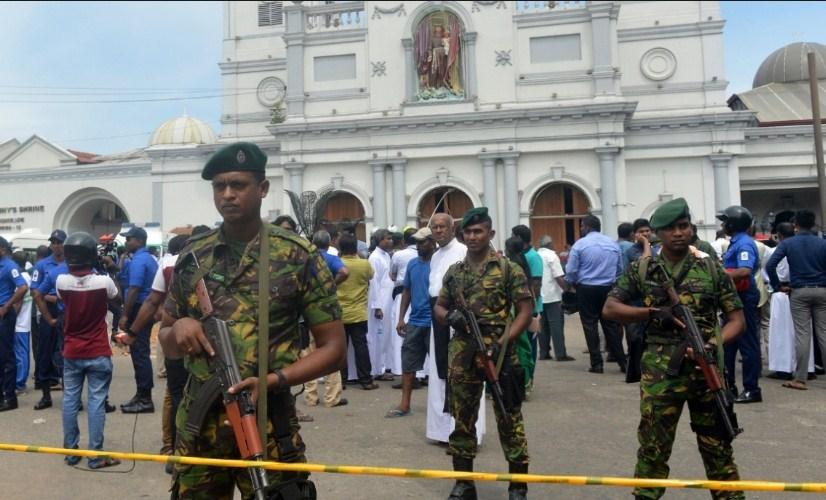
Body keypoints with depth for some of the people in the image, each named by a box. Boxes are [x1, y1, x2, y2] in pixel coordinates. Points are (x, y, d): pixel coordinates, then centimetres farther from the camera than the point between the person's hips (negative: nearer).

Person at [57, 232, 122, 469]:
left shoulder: (61, 281, -8)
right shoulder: (103, 281, -15)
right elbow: (118, 302, 6)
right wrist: (110, 272, 14)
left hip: (71, 353, 3)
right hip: (98, 353, -3)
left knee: (70, 400, 12)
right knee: (96, 402, 1)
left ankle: (70, 451, 20)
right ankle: (96, 455, 5)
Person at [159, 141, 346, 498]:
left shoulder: (299, 258, -6)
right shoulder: (192, 257, 5)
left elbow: (333, 347, -6)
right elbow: (167, 345, 13)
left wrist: (273, 380, -20)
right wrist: (178, 327, -11)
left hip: (268, 425, -3)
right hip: (198, 426, 3)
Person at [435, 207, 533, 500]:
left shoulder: (508, 269, -3)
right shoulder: (453, 272, 10)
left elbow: (525, 310, -5)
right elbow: (438, 308, 16)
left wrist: (503, 342, -16)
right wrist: (449, 316, -8)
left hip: (499, 354, -4)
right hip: (462, 356, 4)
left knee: (509, 421, 4)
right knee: (462, 420, 11)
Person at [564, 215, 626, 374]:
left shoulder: (580, 244, -8)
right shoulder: (613, 243, 6)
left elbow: (571, 271, -8)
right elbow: (620, 269, 11)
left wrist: (569, 285, 9)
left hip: (586, 289, -4)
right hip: (608, 289, 4)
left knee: (590, 325, 4)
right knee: (611, 325, 10)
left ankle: (596, 364, 4)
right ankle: (622, 362, 11)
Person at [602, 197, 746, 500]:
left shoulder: (712, 269, 5)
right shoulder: (641, 269, 2)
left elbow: (736, 318, 5)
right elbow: (609, 308, 2)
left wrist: (715, 344, -14)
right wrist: (652, 313, -12)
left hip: (706, 368, 1)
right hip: (660, 371, -1)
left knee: (718, 446, 14)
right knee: (653, 447, 6)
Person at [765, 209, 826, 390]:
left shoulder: (787, 243, -2)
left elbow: (770, 265, -11)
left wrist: (778, 286, -1)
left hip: (799, 292, -1)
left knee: (802, 335, 0)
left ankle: (800, 379, 1)